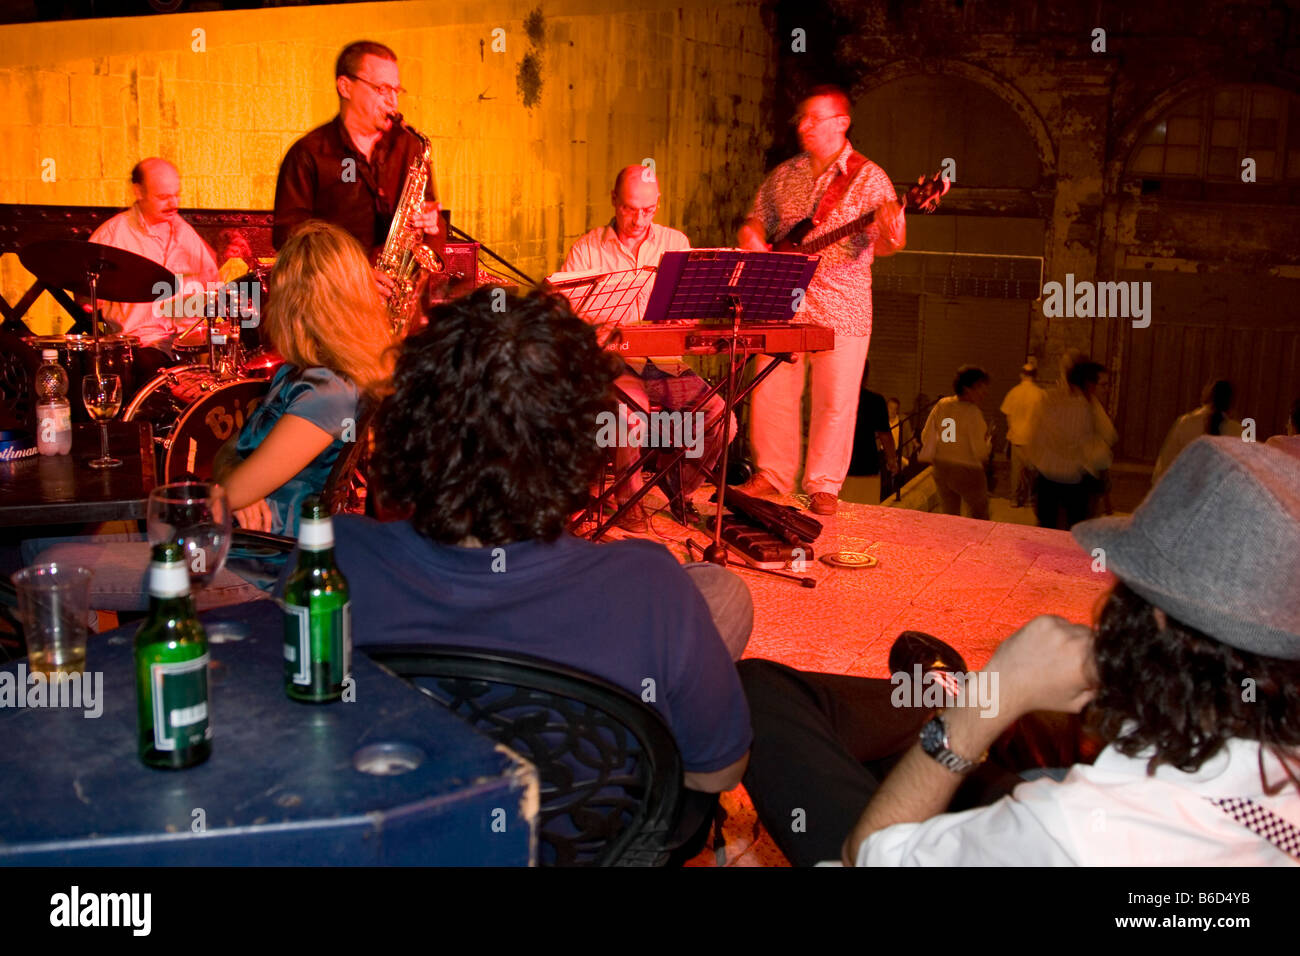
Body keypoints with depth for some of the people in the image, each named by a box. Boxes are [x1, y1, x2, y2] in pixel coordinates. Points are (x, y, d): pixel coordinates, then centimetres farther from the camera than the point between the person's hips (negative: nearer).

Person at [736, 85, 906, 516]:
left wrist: (891, 238, -31)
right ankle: (773, 475, 21)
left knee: (835, 402, -1)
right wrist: (754, 243, -1)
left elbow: (880, 240, -8)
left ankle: (823, 486, 12)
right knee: (771, 393, 6)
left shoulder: (868, 177, -1)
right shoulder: (783, 175, 13)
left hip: (842, 310, -4)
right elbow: (755, 222, 20)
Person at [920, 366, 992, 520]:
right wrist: (988, 443, 0)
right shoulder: (973, 413, -20)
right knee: (980, 516, 15)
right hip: (967, 472, -6)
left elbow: (926, 438, 3)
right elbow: (980, 452, -21)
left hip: (941, 471, 6)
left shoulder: (942, 405, -2)